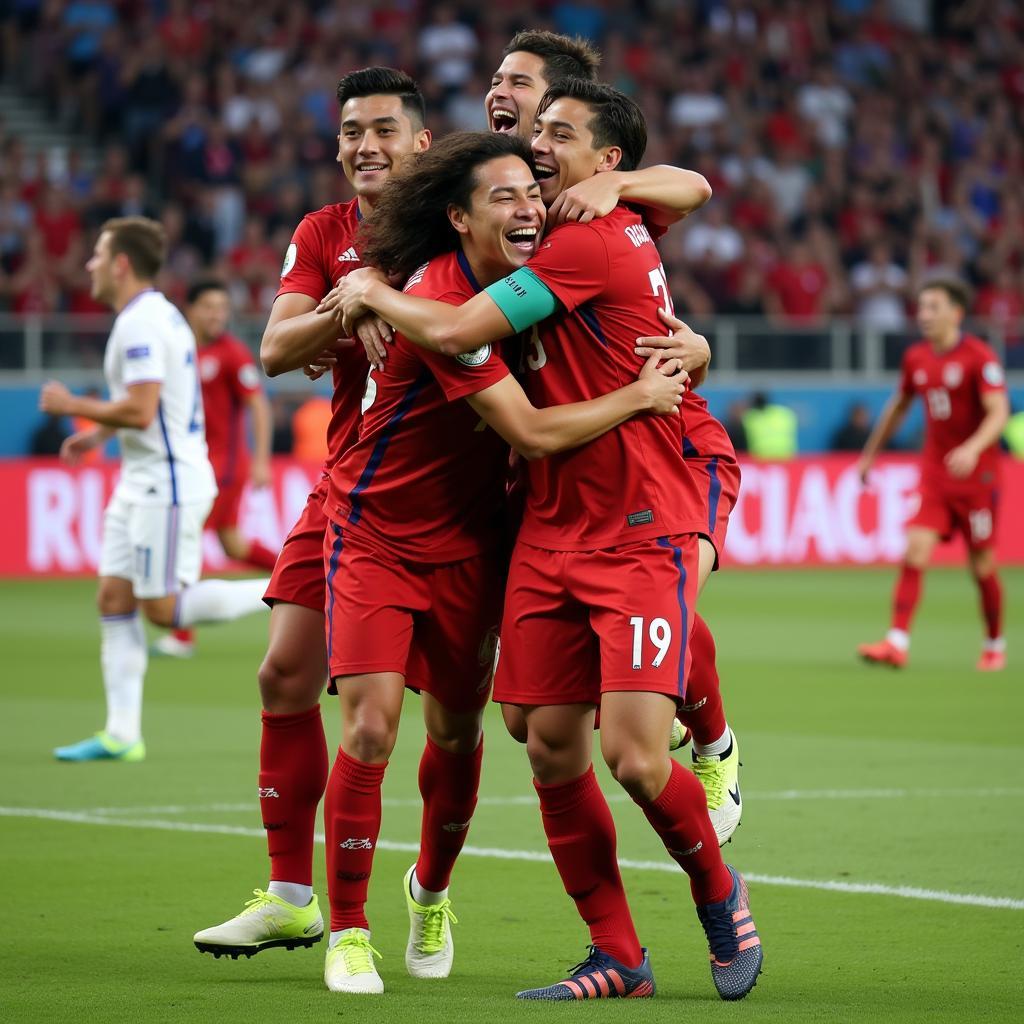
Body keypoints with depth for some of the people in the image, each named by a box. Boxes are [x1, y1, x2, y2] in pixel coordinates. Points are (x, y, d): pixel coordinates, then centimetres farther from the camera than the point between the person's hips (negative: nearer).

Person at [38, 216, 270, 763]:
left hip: (167, 484, -10)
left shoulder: (142, 323, -18)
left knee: (163, 609, -6)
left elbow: (140, 410, -26)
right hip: (142, 482, 10)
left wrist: (72, 406, -13)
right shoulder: (156, 315, 14)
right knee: (113, 600, 5)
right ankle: (121, 734, 4)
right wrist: (99, 433, 18)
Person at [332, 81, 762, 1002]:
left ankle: (718, 893, 13)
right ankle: (618, 957, 12)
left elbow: (453, 332, -16)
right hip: (553, 533, 9)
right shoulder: (616, 234, 13)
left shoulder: (589, 244, -14)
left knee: (635, 756, -15)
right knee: (551, 746, 2)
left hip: (641, 537, -9)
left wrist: (372, 294, 2)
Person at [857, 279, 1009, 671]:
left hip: (975, 474, -4)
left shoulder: (979, 357, -12)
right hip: (933, 473, 4)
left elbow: (998, 413, -20)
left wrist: (973, 449, -37)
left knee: (982, 566, 4)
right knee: (915, 551, -12)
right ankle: (897, 642, -18)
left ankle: (995, 645, 23)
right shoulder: (916, 358, 7)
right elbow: (899, 406, 23)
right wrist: (870, 453, 27)